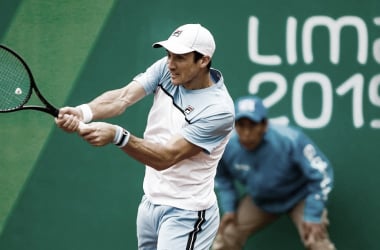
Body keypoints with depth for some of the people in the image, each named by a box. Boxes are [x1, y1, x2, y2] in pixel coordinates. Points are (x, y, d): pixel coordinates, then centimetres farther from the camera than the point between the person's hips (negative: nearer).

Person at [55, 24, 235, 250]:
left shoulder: (219, 109, -23)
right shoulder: (166, 69, -4)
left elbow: (165, 157, -27)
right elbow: (123, 97, -16)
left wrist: (116, 135, -41)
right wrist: (83, 113, -36)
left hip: (185, 215, -7)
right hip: (150, 203, 7)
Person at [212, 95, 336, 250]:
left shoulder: (290, 140, -34)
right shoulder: (226, 146, -21)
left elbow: (321, 174, -25)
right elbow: (222, 177, 3)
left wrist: (313, 216, -26)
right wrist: (228, 208, -5)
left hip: (299, 197, -4)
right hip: (259, 200, 4)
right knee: (226, 237, 0)